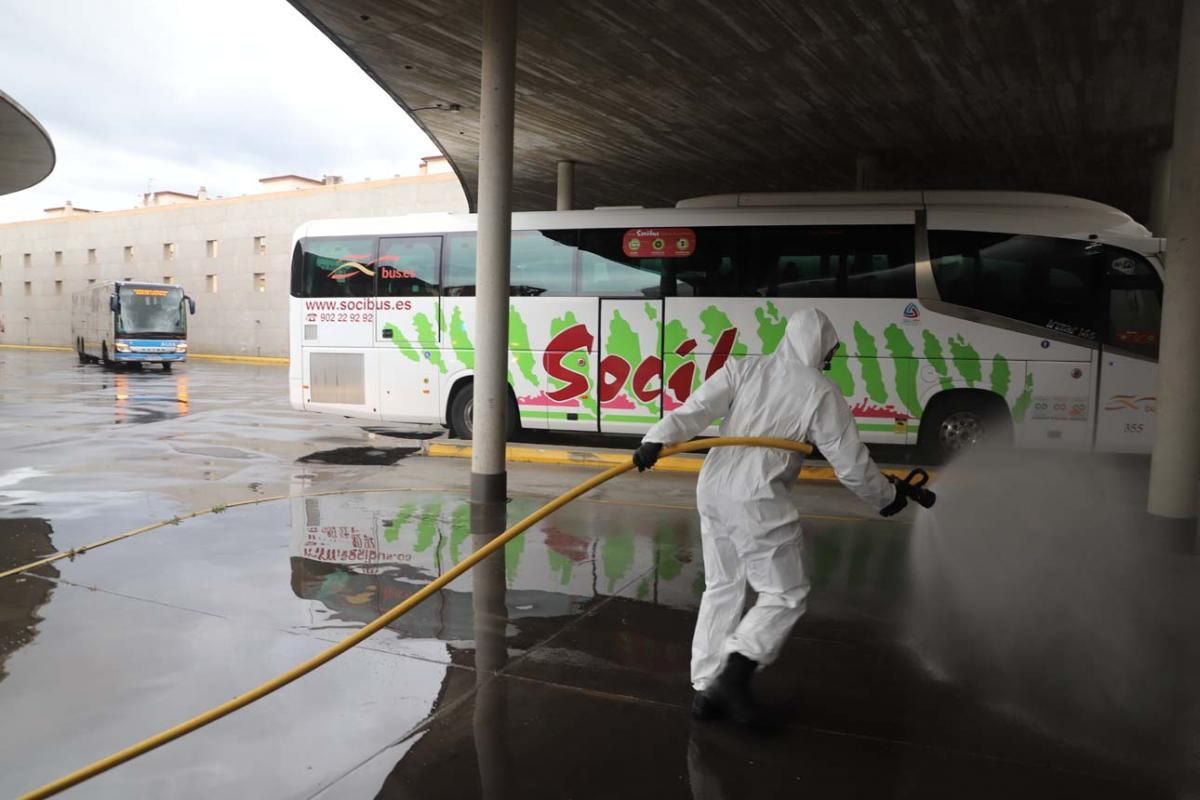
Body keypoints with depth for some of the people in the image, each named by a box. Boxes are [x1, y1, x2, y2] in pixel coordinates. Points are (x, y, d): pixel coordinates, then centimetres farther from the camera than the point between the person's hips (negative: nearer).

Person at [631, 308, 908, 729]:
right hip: (758, 501, -6)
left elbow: (696, 408, -7)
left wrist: (657, 440, -16)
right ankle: (735, 673, -10)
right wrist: (887, 498, 16)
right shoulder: (821, 392, -4)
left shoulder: (742, 368, 7)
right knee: (786, 595, 7)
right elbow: (851, 463, 0)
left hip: (712, 488, 6)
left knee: (721, 588, 18)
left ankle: (706, 690, 21)